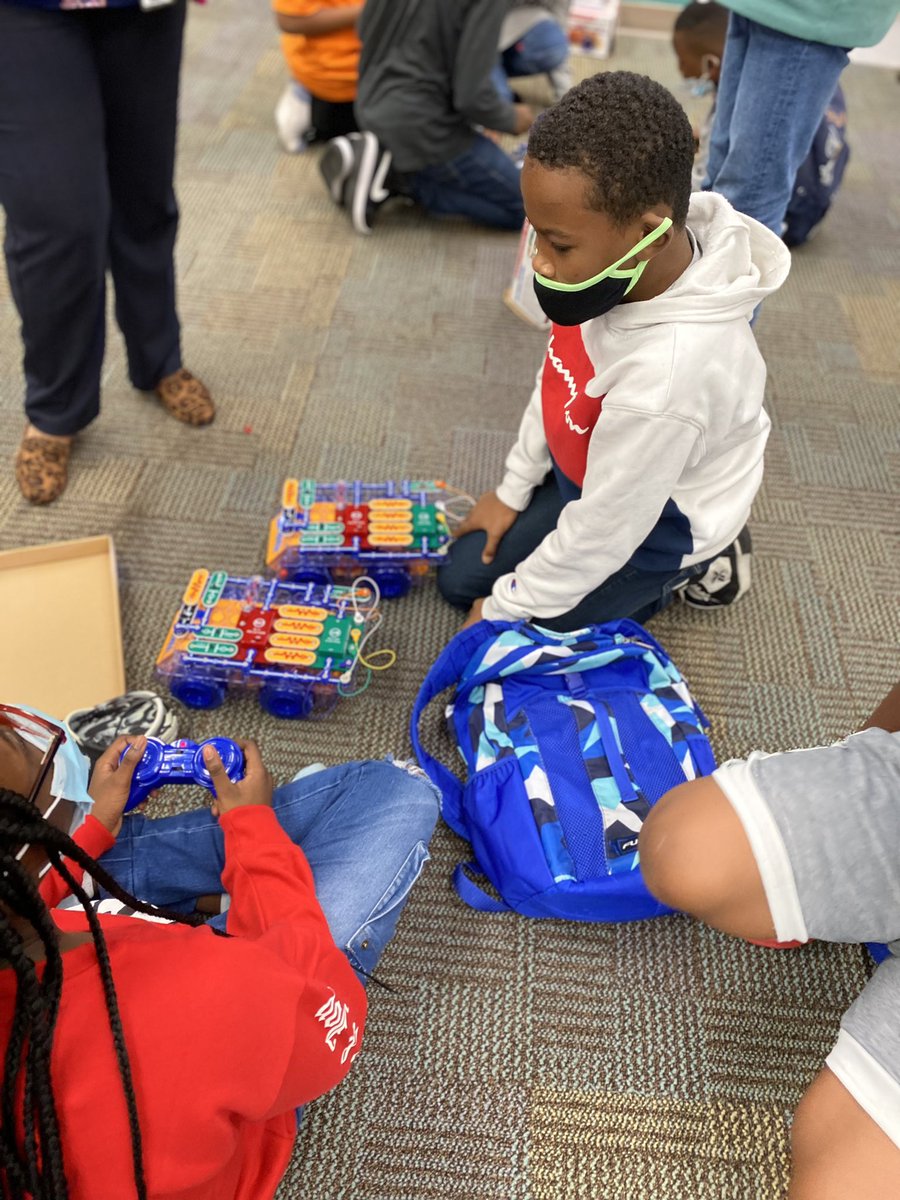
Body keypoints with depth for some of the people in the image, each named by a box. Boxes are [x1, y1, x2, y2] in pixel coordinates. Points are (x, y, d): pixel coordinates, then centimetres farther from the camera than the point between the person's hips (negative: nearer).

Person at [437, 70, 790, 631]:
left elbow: (601, 531, -29)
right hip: (586, 474, 7)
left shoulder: (665, 375, -43)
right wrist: (513, 490, 9)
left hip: (654, 518, -7)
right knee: (461, 577, 12)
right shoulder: (622, 266, -20)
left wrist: (505, 608, -14)